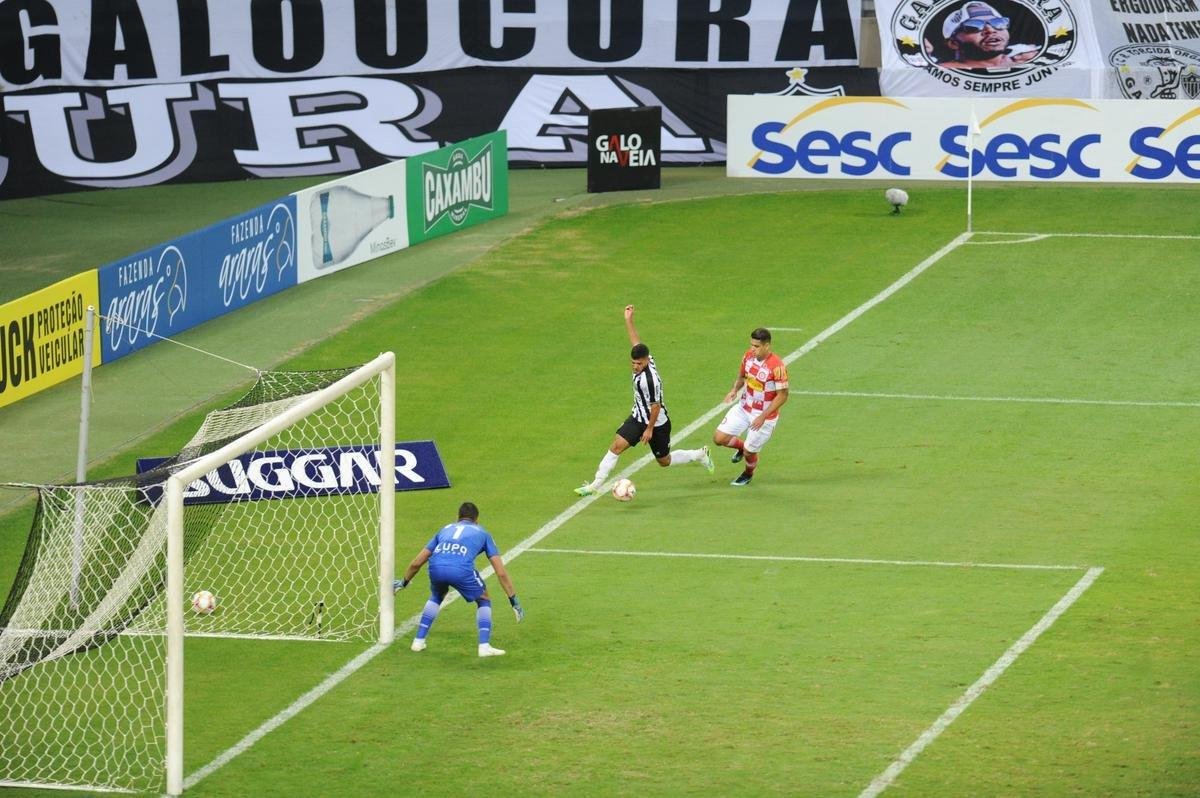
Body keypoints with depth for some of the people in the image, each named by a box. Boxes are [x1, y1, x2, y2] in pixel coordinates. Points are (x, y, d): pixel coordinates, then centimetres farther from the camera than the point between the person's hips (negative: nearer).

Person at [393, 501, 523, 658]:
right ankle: (484, 646, 9)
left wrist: (403, 582, 53)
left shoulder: (445, 529, 36)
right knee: (484, 601, 23)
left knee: (436, 597, 36)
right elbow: (501, 572, 23)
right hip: (462, 569, -3)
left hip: (436, 568, 3)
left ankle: (418, 641, 32)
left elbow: (416, 563, 37)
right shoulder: (482, 533, 29)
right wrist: (514, 601, 29)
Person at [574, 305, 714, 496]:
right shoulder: (644, 360, -11)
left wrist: (650, 429, -17)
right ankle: (595, 485, -3)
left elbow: (656, 406, -24)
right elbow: (636, 342, 6)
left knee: (665, 461, 11)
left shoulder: (650, 379, -33)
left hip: (657, 423, -7)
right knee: (617, 446, -5)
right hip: (638, 417, 7)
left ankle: (700, 454, 34)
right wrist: (629, 320, 4)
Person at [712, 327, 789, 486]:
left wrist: (763, 416, -24)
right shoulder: (748, 356, -7)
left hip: (764, 416, -6)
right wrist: (735, 389, -11)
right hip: (744, 408, 6)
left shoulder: (777, 366, -26)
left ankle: (748, 474, 40)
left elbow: (782, 396, -20)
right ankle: (742, 446, 31)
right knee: (719, 438, -2)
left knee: (749, 453, 4)